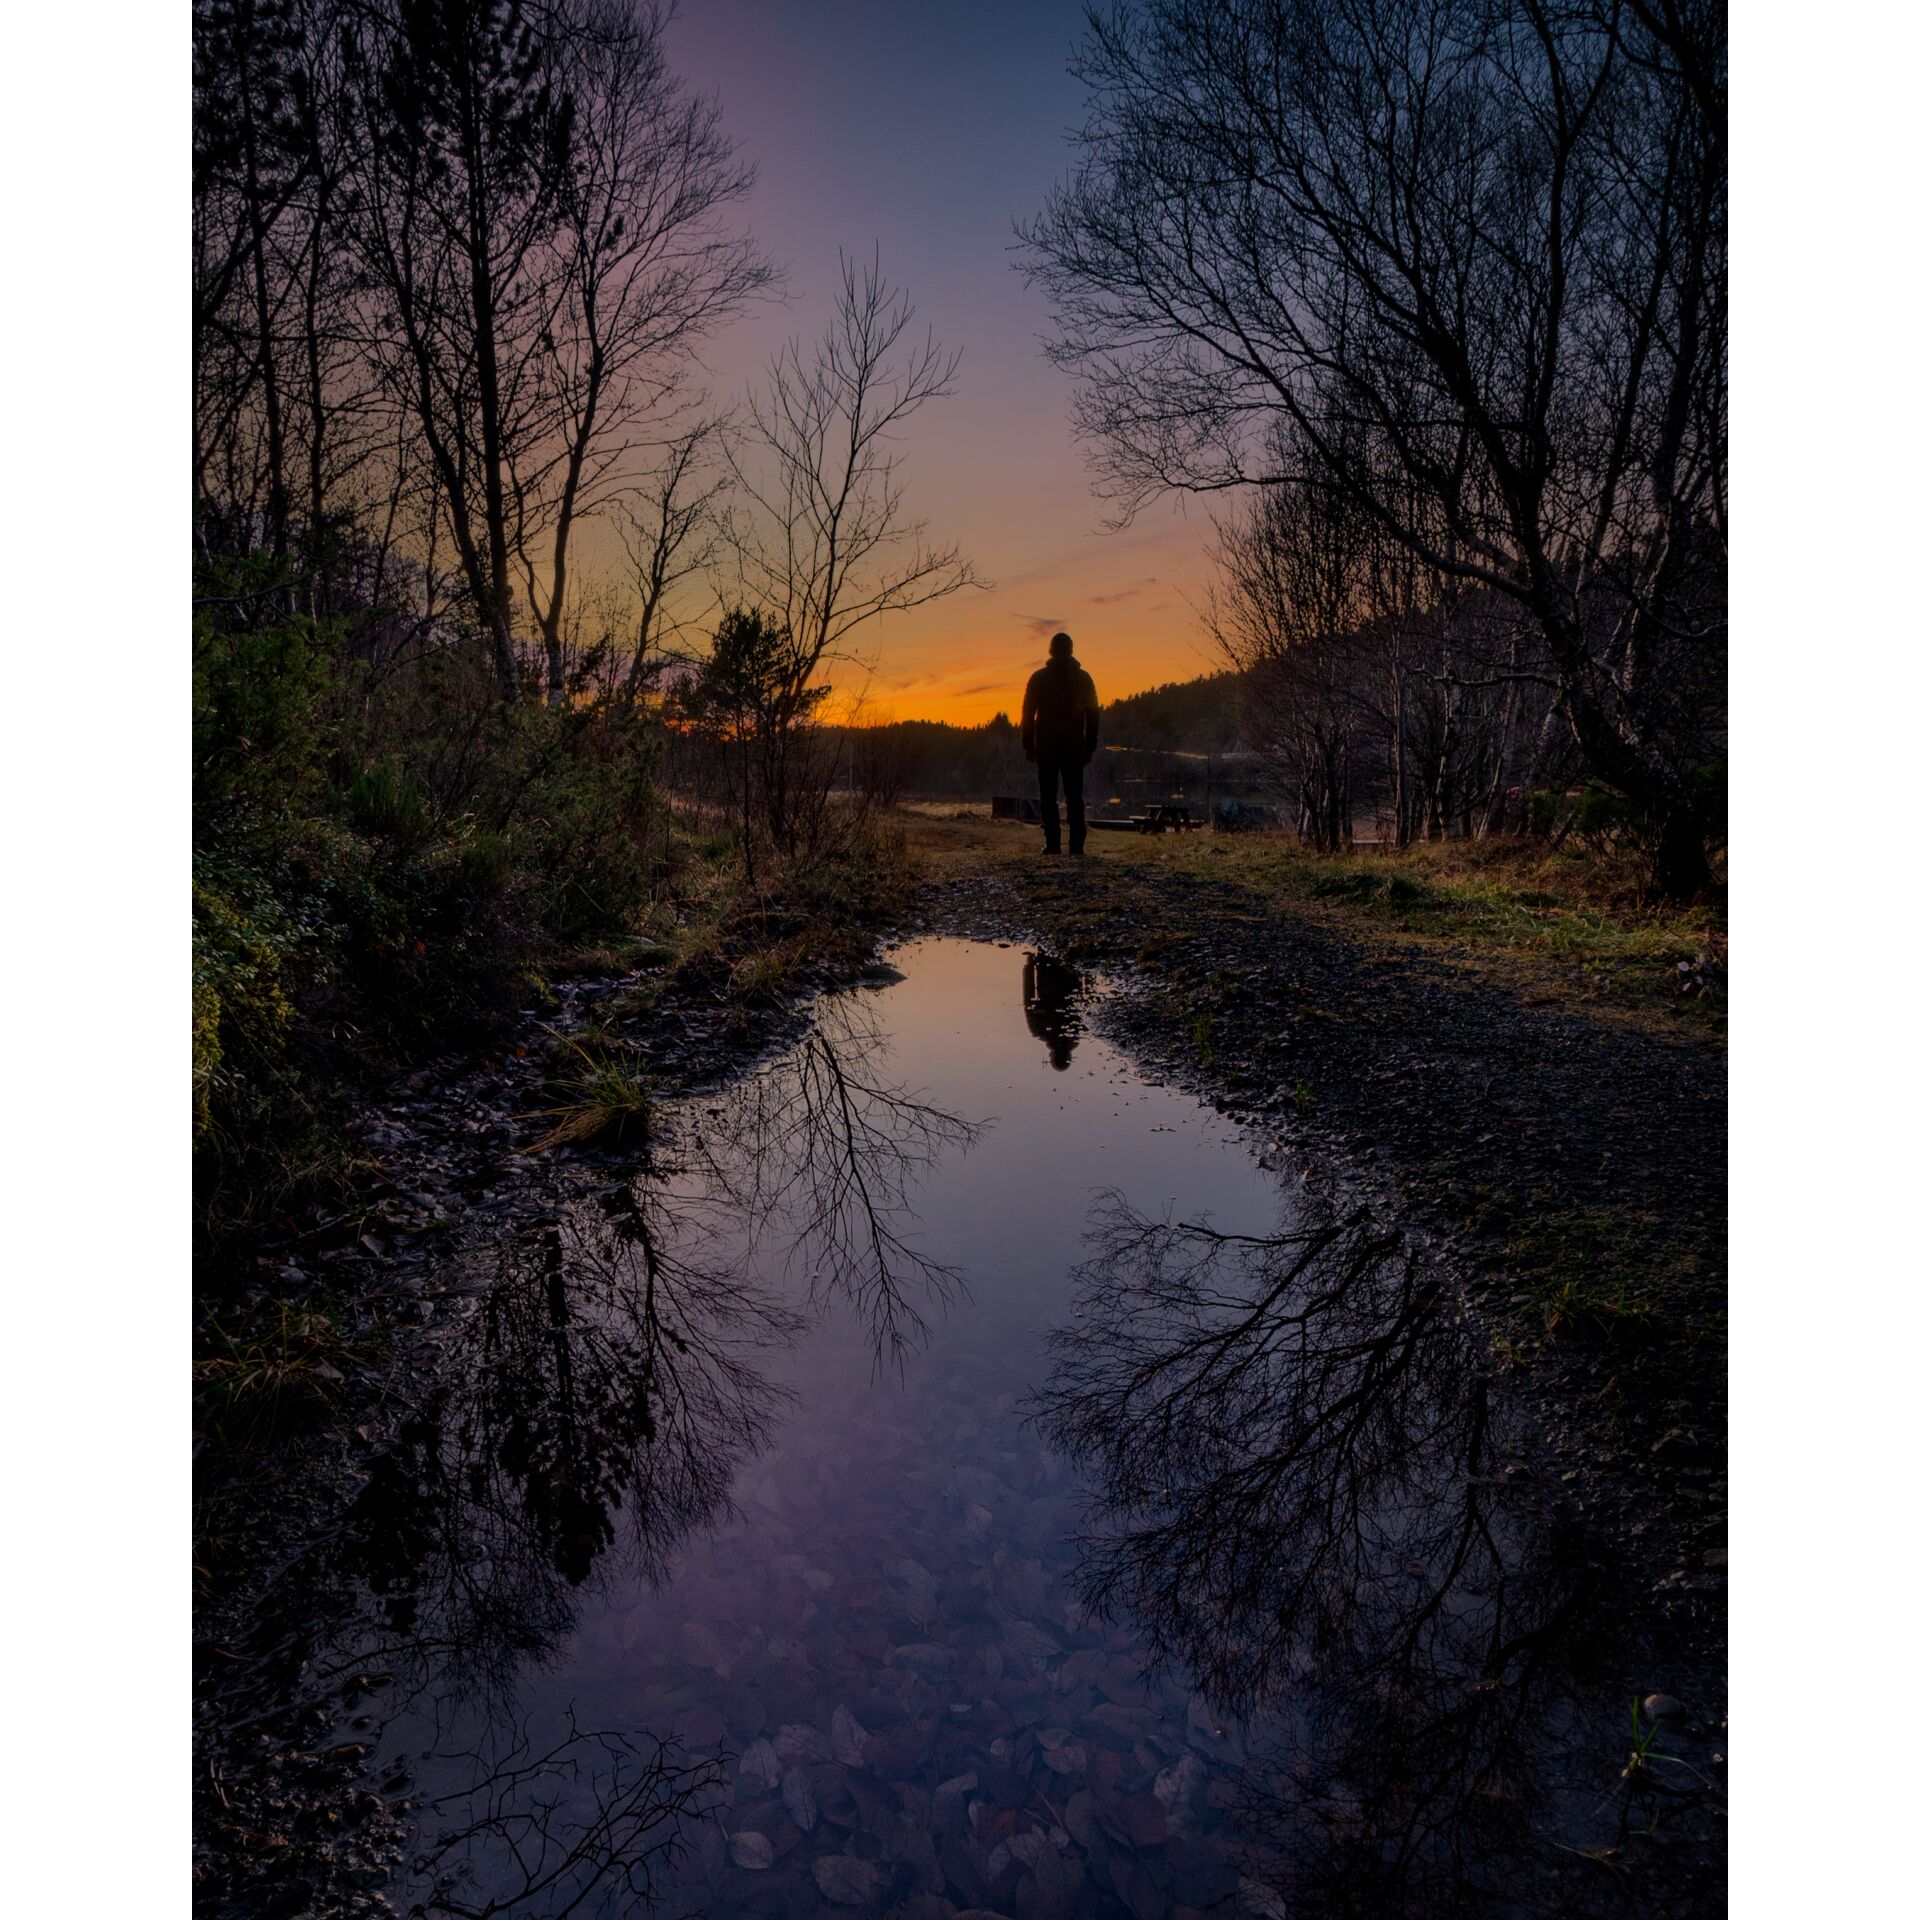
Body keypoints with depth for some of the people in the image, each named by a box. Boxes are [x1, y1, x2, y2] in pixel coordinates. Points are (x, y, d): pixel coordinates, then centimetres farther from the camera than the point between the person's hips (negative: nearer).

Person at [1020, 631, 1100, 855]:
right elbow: (1093, 714, 5)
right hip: (1074, 746, 1)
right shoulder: (1083, 678, 5)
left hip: (1046, 746, -1)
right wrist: (1090, 746, 10)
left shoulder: (1039, 678, 2)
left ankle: (1053, 844, -5)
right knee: (1075, 797, 4)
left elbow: (1027, 713, 0)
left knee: (1049, 797, 2)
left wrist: (1028, 745, 5)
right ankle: (1076, 844, -3)